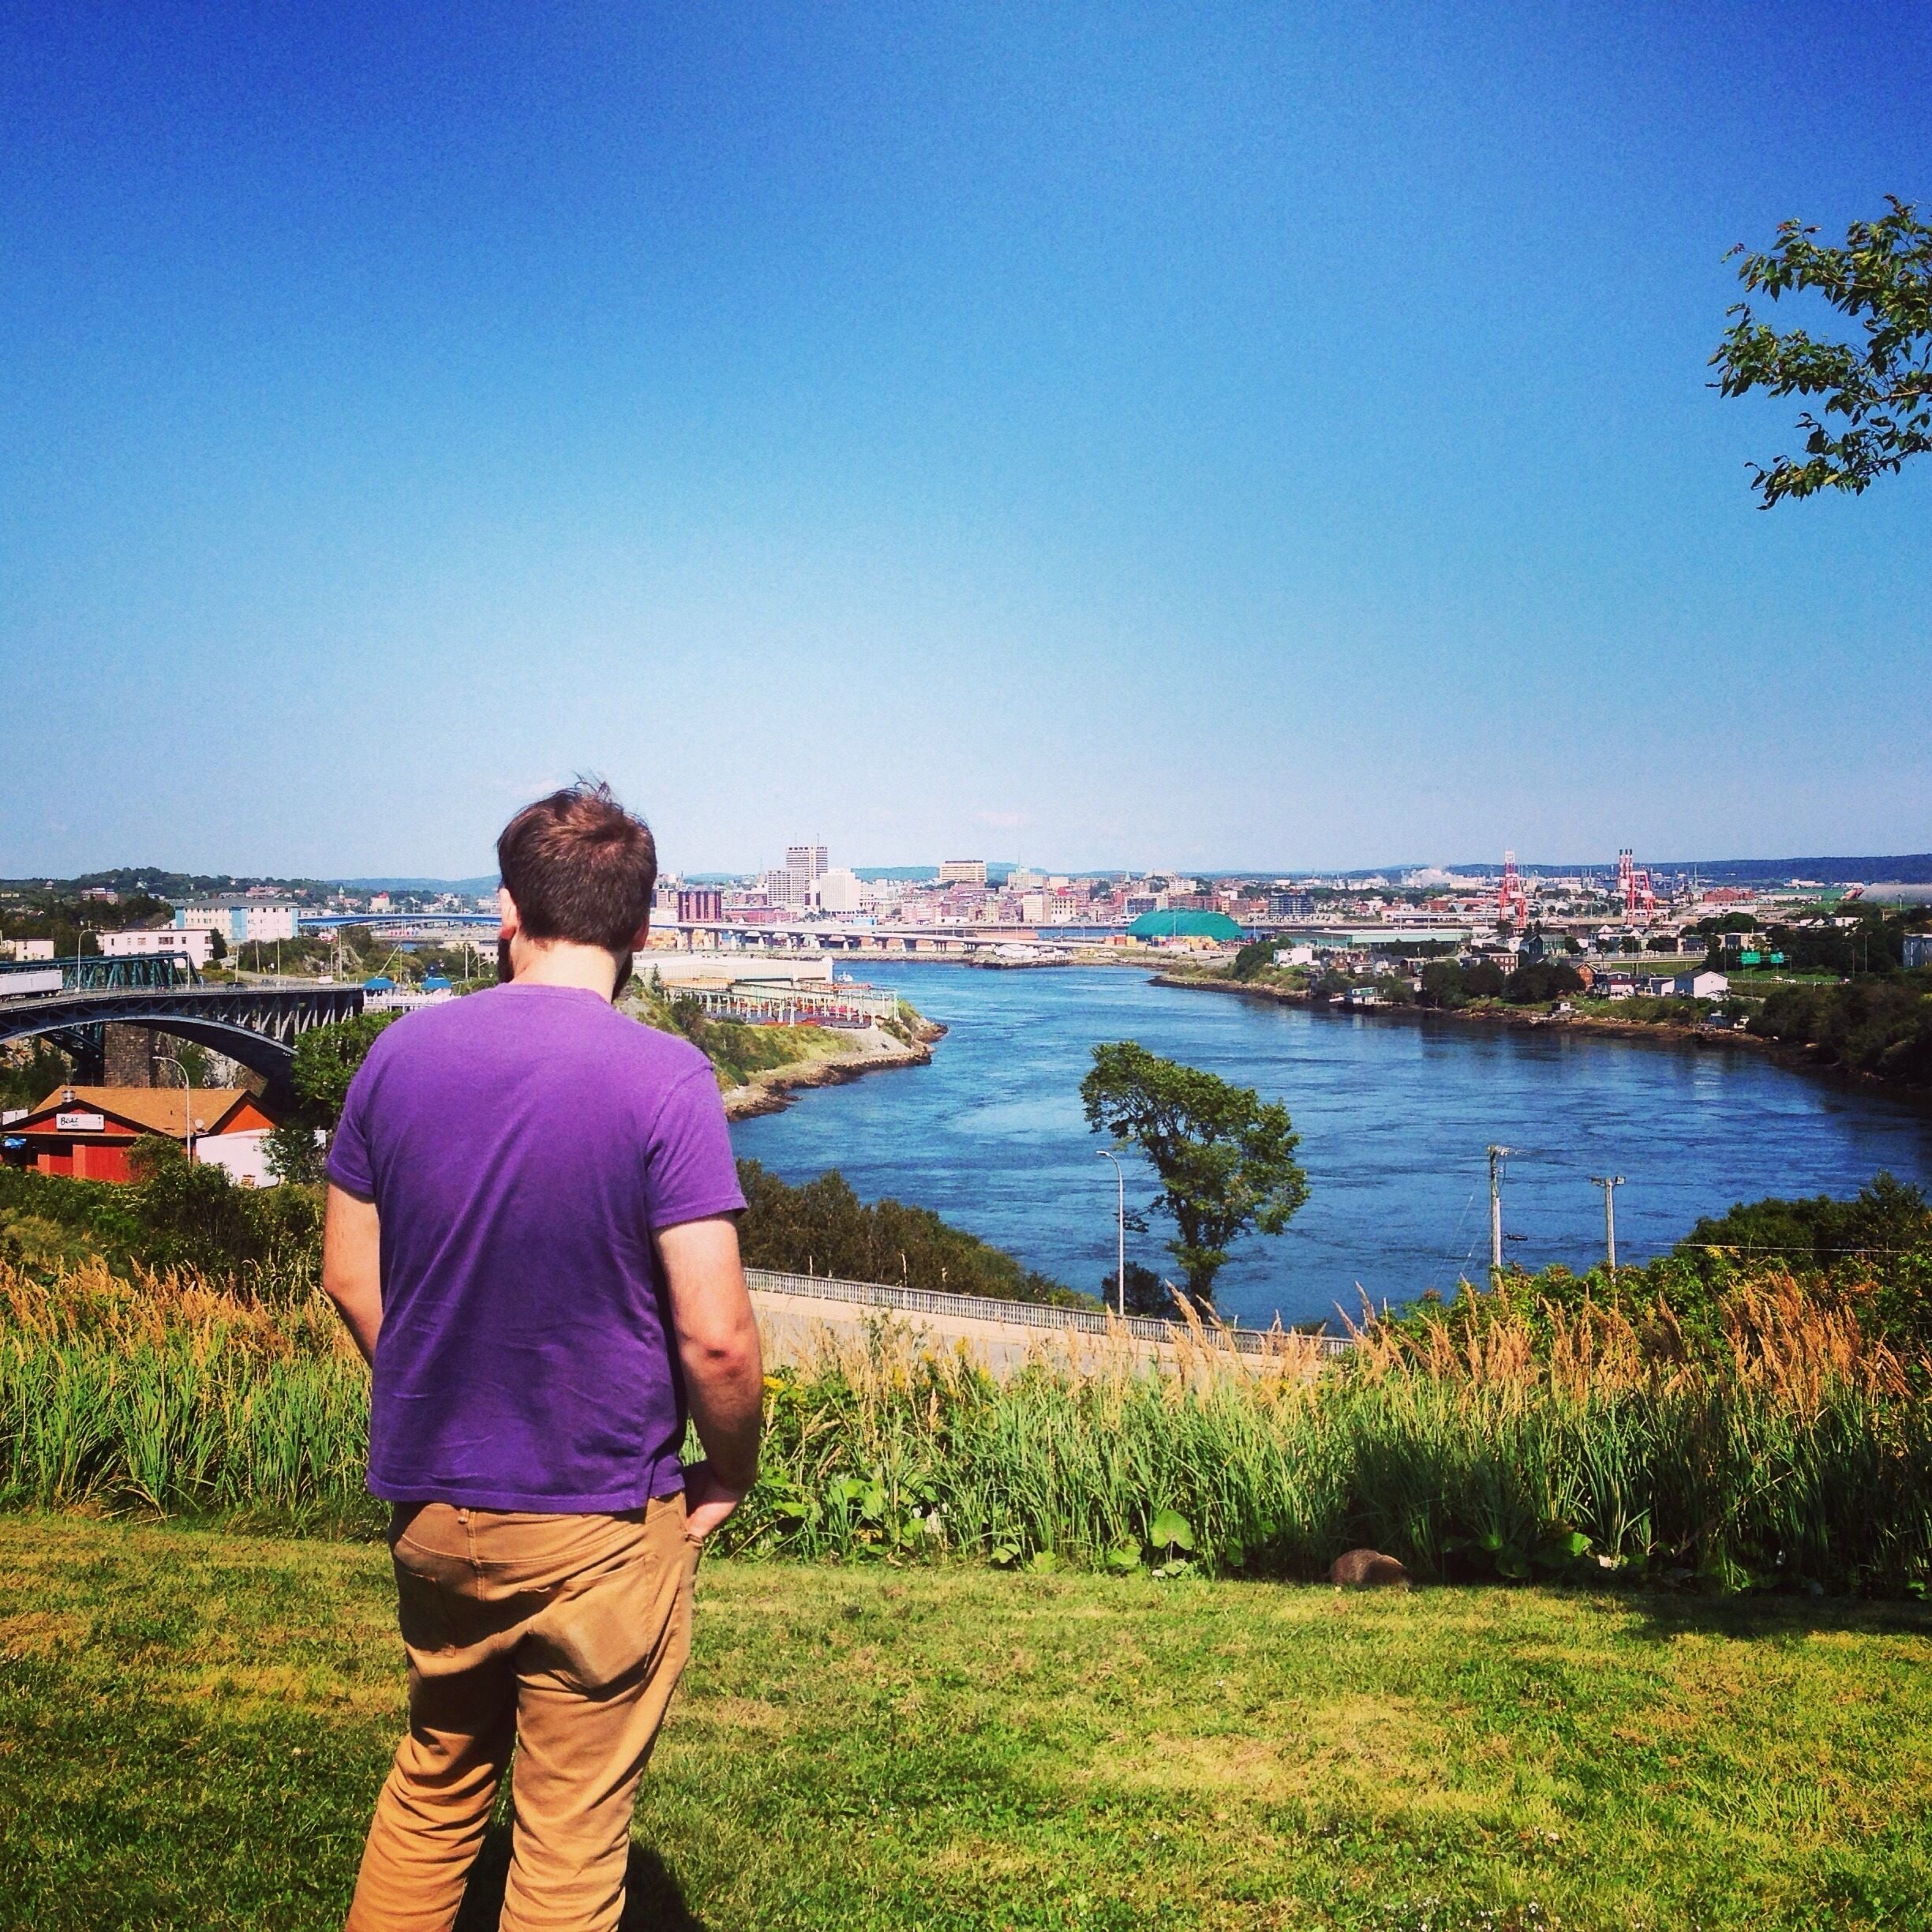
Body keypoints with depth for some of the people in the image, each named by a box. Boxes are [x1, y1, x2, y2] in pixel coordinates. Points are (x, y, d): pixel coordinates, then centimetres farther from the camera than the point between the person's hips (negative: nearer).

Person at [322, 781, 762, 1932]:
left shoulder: (401, 1054, -4)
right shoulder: (664, 1080, -19)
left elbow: (349, 1276, 4)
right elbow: (715, 1334, -21)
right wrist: (731, 1476, -3)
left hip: (431, 1502, 5)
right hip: (598, 1518, -4)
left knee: (436, 1778, 26)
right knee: (572, 1837, 13)